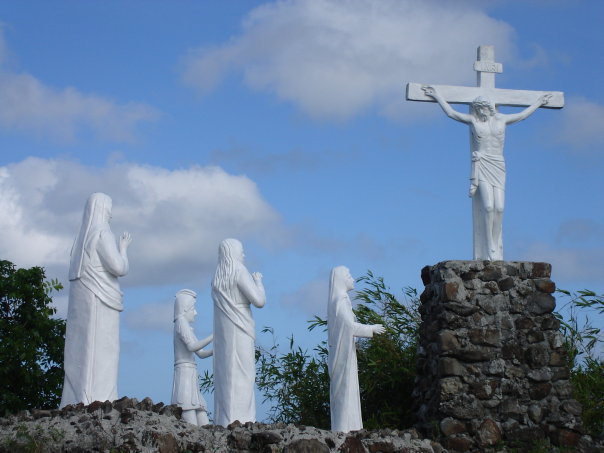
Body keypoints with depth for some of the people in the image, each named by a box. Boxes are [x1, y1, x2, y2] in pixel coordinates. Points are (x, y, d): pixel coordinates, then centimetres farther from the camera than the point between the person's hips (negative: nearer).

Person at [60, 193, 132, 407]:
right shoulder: (102, 232, -8)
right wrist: (123, 248, 4)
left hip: (81, 301, 8)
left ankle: (74, 402, 0)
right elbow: (119, 268, -15)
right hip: (99, 301, -8)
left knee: (82, 353, 5)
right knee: (99, 355, -11)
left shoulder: (82, 236, 18)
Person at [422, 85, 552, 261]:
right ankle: (490, 251, -13)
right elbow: (451, 112, 20)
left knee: (499, 208, -9)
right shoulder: (473, 120, 9)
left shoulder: (501, 119, 14)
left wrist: (538, 102, 39)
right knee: (488, 207, -16)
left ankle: (495, 249, 0)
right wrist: (437, 96, 26)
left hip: (498, 166, 3)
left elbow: (522, 115, 29)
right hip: (481, 165, -3)